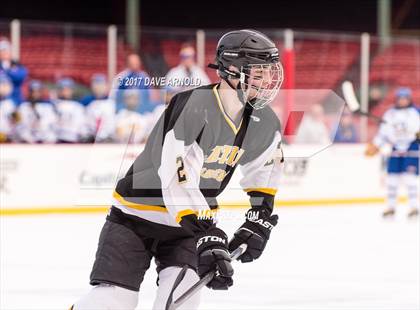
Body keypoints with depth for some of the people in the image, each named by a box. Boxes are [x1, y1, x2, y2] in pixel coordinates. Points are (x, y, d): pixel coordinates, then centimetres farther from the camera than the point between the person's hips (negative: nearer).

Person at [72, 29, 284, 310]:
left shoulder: (264, 122, -6)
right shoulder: (192, 108, -30)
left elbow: (264, 169, 15)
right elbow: (178, 182, -36)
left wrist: (260, 217, 7)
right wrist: (209, 239, -40)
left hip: (189, 221, 5)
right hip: (137, 213, -5)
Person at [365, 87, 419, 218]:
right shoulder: (390, 114, 12)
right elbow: (384, 132, 14)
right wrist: (375, 146, 8)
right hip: (396, 148, 4)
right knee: (392, 176, 2)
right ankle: (391, 206, 12)